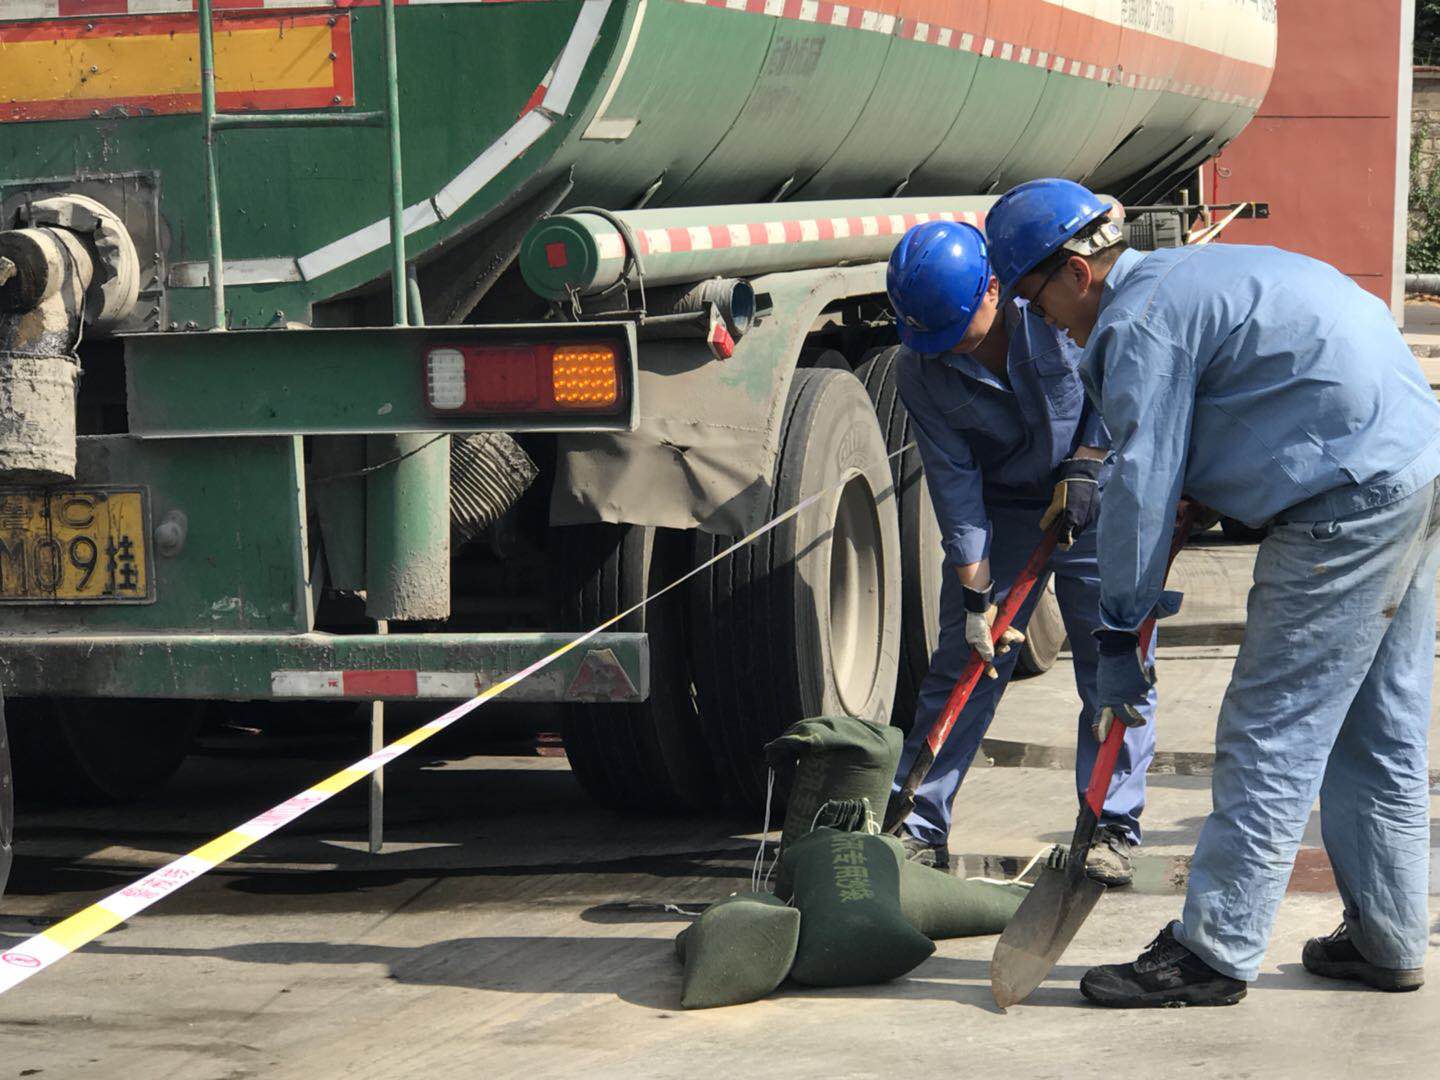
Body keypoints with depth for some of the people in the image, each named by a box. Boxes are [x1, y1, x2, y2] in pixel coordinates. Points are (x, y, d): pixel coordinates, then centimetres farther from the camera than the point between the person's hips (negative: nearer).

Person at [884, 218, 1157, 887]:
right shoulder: (919, 371, -15)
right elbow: (954, 482, -13)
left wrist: (1085, 462, -18)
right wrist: (975, 595, -16)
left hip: (1097, 499, -2)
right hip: (999, 511, 2)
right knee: (960, 669, 0)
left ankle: (1111, 830, 5)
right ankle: (918, 828, 5)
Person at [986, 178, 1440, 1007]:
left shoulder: (1142, 320, -10)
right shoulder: (1190, 275, 22)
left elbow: (1142, 489, -10)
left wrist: (1119, 634, -3)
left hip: (1351, 497, -10)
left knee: (1272, 735, -6)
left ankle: (1215, 952, -3)